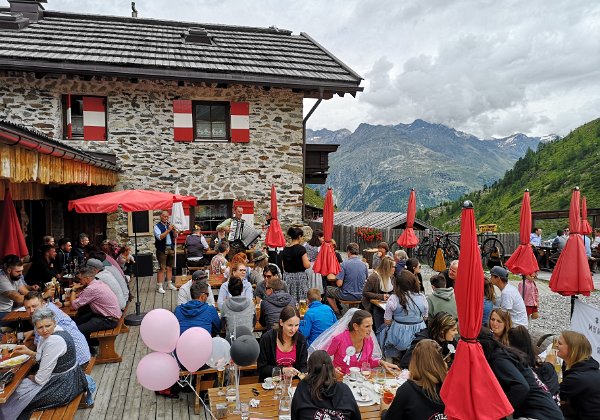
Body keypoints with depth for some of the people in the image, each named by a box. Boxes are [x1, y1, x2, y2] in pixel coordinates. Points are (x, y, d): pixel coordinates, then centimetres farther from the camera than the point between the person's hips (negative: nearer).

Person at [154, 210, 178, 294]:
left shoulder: (169, 225, 14)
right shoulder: (157, 226, -2)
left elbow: (175, 236, 10)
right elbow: (160, 237, -17)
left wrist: (174, 230, -9)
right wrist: (168, 230, -21)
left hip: (171, 249, 6)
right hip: (162, 250, -5)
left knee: (170, 267, 11)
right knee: (162, 268, -8)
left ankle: (169, 284, 21)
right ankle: (159, 287, -6)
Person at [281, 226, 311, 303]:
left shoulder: (285, 249, 6)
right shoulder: (301, 248, -10)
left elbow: (283, 266, 12)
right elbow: (307, 265, -11)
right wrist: (308, 261, 8)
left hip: (287, 277, 6)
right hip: (300, 277, -5)